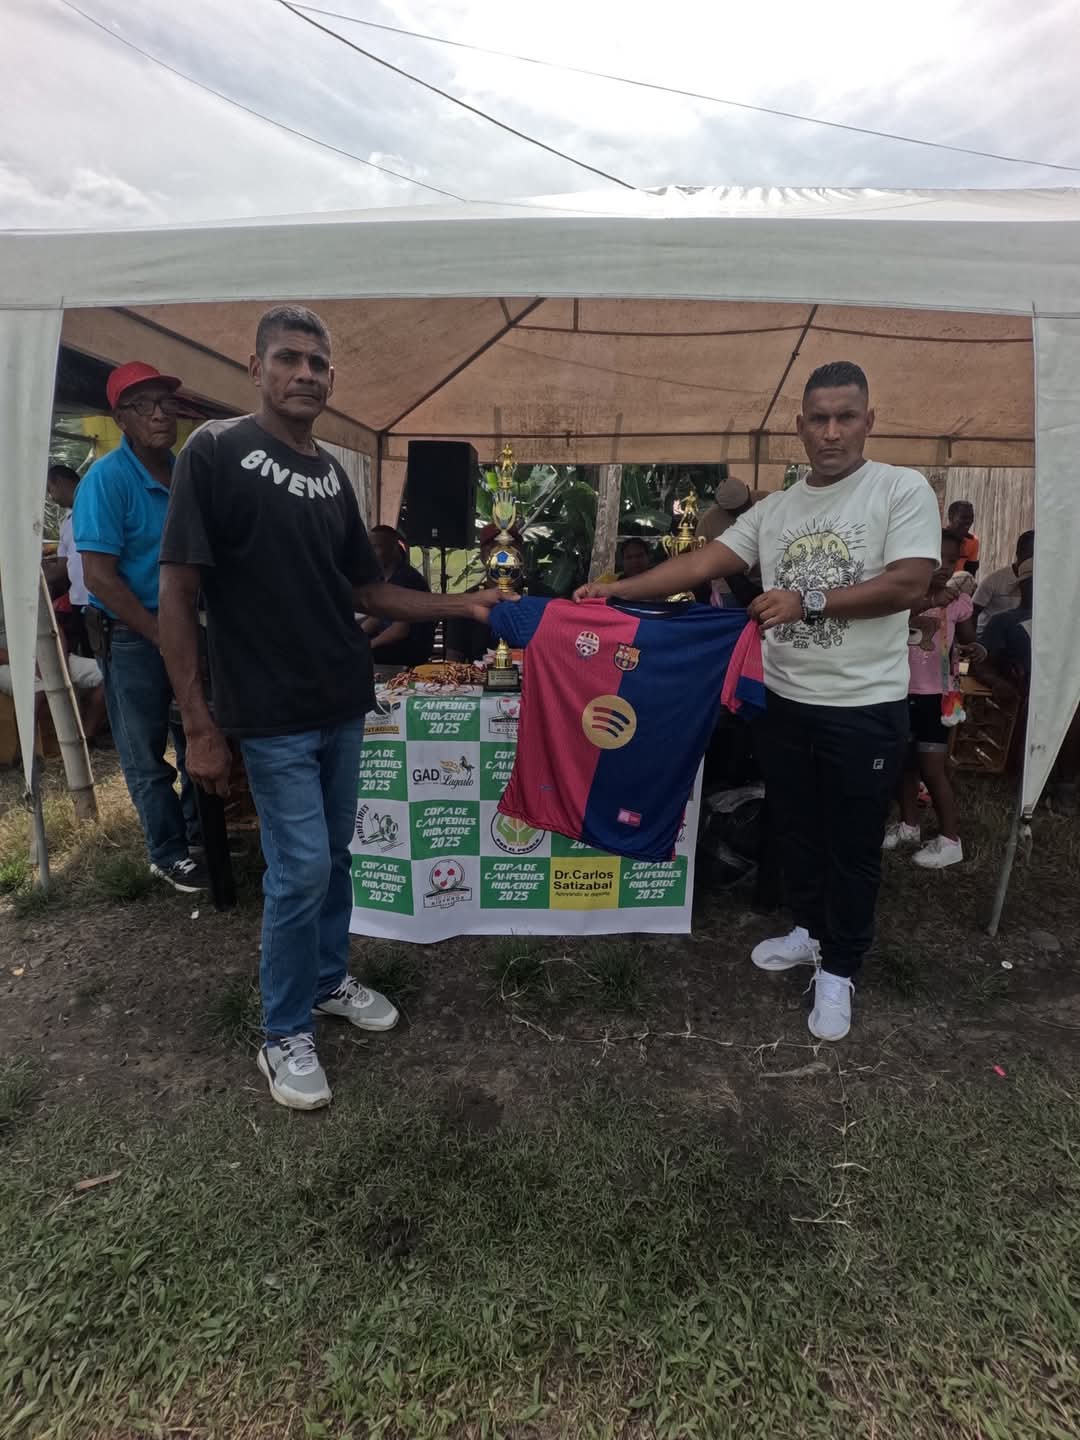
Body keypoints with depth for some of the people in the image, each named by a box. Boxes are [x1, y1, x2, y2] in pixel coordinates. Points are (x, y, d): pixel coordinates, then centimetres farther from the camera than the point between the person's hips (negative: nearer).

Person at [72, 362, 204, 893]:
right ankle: (169, 855, 22)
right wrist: (165, 639, -18)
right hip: (131, 635, -6)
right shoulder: (106, 479, -15)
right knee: (147, 754, 7)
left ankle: (198, 830, 36)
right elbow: (100, 577, -19)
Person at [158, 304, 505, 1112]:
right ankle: (285, 1035, 19)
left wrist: (461, 607, 5)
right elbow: (178, 593, -12)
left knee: (334, 857, 17)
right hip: (272, 715, -6)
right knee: (300, 871, -2)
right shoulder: (217, 452, -9)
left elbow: (366, 590, 14)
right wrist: (199, 725, -16)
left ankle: (330, 980, 38)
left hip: (343, 705, 6)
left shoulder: (332, 473, 10)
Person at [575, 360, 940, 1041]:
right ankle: (811, 930, 42)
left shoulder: (903, 489, -7)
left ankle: (839, 969, 26)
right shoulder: (774, 509, 6)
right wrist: (617, 590, -9)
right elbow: (702, 563, 0)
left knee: (853, 846, 7)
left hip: (865, 707, -5)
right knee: (797, 829, 19)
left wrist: (808, 602, -22)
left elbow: (909, 583, -17)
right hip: (786, 700, 5)